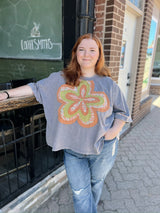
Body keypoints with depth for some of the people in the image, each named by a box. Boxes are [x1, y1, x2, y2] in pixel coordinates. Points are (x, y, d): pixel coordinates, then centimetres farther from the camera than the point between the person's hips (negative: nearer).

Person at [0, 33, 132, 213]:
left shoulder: (108, 84, -4)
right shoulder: (60, 79, -4)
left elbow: (122, 112, 5)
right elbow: (36, 88, 3)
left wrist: (114, 130, -11)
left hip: (103, 149, 1)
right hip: (72, 149, 0)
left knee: (96, 182, 25)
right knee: (80, 190, 10)